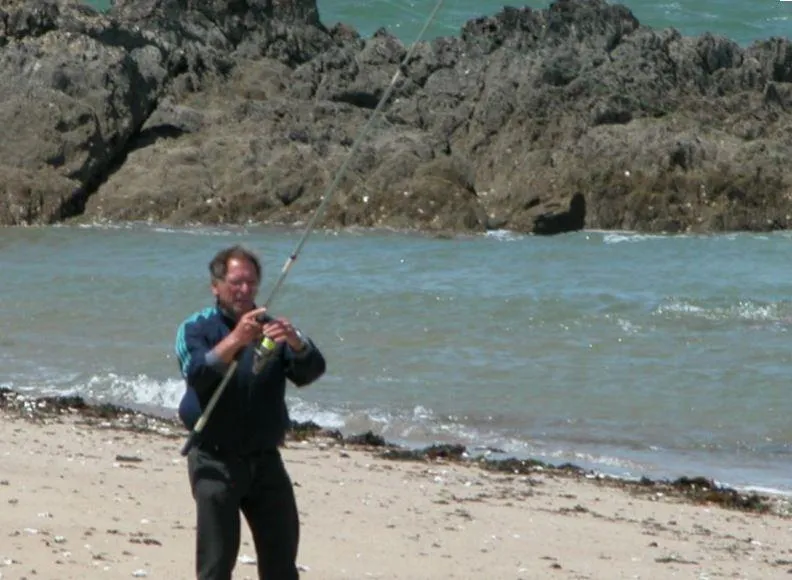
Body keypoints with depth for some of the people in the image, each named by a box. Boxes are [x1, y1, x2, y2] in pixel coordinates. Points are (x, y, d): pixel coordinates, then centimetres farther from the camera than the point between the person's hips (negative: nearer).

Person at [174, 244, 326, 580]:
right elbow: (197, 374, -20)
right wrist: (235, 341, -36)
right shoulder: (196, 329, 1)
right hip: (215, 461, -4)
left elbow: (311, 372, -6)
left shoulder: (271, 328, 10)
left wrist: (295, 343, -28)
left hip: (265, 460, 4)